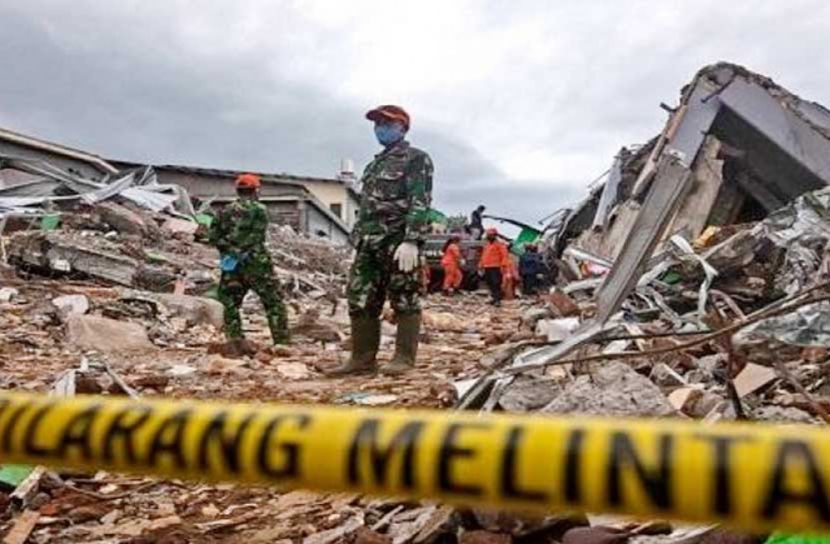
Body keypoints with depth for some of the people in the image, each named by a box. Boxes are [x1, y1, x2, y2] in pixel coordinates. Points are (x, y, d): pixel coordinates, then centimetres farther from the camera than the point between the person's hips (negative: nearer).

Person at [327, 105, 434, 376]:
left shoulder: (416, 159, -1)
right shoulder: (375, 164, 25)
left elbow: (420, 203, -12)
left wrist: (411, 241, -22)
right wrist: (358, 240, 19)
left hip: (400, 242, -8)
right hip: (369, 243, 8)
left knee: (405, 302, -2)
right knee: (361, 301, 5)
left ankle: (404, 358, 5)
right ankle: (362, 359, 11)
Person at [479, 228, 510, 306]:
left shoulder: (500, 244, -4)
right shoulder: (486, 244, 19)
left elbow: (505, 255, -11)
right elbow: (484, 256, 25)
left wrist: (503, 264, -21)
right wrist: (481, 265, 23)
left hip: (495, 267, -8)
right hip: (487, 267, 8)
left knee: (496, 283, -12)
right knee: (490, 283, 10)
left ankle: (498, 300, -13)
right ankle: (494, 297, 19)